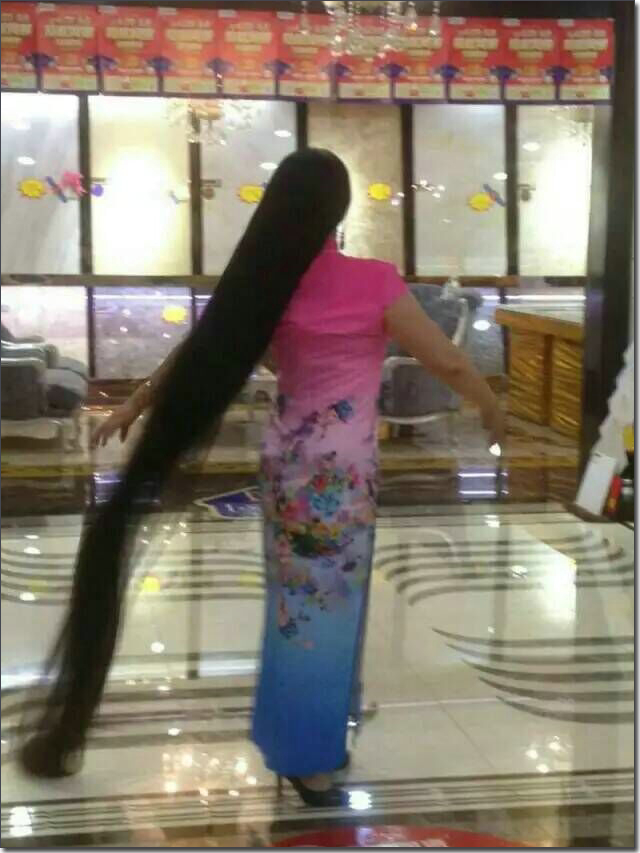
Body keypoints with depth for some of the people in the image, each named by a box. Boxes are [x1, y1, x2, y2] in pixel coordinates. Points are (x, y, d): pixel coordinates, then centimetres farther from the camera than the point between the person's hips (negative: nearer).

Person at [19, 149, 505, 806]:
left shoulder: (263, 282, -2)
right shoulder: (374, 283, -16)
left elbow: (198, 353, 8)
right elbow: (448, 363, -8)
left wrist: (131, 408, 23)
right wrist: (492, 408, 11)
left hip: (286, 454, 5)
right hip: (339, 467, -5)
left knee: (296, 602, 19)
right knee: (327, 608, 6)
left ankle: (291, 738, 35)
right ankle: (311, 760, 17)